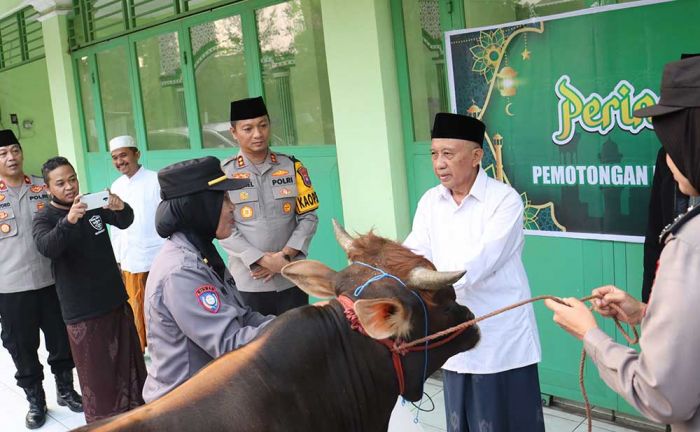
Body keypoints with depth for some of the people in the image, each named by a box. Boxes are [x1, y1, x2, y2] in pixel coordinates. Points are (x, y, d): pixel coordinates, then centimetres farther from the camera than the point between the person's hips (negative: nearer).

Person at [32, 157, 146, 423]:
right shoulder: (45, 218, -7)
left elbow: (124, 222, -8)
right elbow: (47, 248, -27)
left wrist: (120, 208, -32)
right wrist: (68, 221, -46)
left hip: (116, 300, 4)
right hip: (82, 311, -4)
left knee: (128, 361, 16)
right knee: (97, 374, 3)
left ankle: (136, 412, 33)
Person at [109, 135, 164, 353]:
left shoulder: (156, 180, -8)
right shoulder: (116, 186, 10)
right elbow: (115, 226, 15)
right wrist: (117, 258, 13)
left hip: (158, 259, -5)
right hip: (130, 262, 5)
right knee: (136, 311, 11)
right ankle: (139, 350, 25)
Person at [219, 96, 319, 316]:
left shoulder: (292, 166, 4)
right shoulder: (223, 173, -2)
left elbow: (308, 217, 4)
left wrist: (285, 255, -10)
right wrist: (265, 260, -15)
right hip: (248, 283, -2)